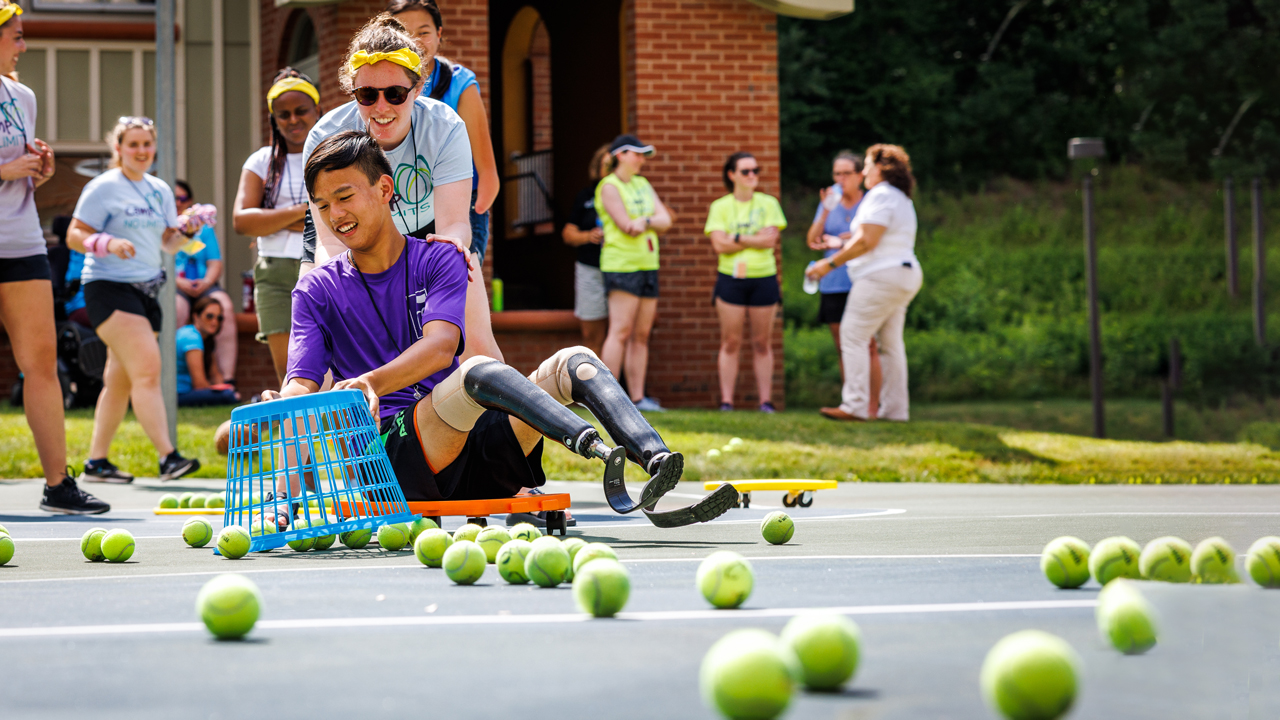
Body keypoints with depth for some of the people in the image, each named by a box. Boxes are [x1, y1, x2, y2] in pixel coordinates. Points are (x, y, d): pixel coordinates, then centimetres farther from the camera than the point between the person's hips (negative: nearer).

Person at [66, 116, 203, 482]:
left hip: (146, 290, 7)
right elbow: (75, 235, -6)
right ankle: (167, 456, -26)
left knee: (120, 380, 9)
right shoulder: (103, 188, -4)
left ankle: (96, 462, 16)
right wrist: (108, 243, -23)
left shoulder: (161, 190, 16)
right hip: (109, 287, -7)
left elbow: (168, 242, 21)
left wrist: (186, 229, 0)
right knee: (147, 366, -19)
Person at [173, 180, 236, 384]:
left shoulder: (204, 229, 20)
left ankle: (228, 378, -37)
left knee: (225, 306, -29)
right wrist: (180, 282, -15)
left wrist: (206, 282, -10)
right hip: (172, 286, -3)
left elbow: (216, 264, 12)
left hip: (204, 285, 3)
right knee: (177, 309, -37)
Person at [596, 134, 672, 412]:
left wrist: (645, 221, -11)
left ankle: (638, 397, 7)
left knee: (642, 334, 5)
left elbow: (665, 221, 8)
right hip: (622, 264, -8)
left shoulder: (643, 185, 18)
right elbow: (627, 226, -14)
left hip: (648, 264, 8)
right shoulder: (609, 187, -5)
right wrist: (653, 220, 1)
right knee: (621, 331, -13)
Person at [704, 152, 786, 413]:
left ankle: (766, 401, 5)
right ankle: (726, 401, 0)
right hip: (731, 279, -1)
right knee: (730, 342, -2)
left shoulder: (768, 204, 7)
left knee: (762, 343, 3)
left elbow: (771, 239, -6)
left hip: (764, 278, 1)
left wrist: (737, 238, -8)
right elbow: (719, 244, -8)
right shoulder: (720, 207, 5)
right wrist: (756, 239, -8)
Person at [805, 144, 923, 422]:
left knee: (853, 336, -9)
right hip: (905, 275, 10)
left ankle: (855, 405, -14)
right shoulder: (902, 200, 20)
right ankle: (896, 407, 10)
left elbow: (866, 241, -18)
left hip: (881, 276, -10)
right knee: (891, 344, 11)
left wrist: (830, 263, -14)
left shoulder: (881, 196, -12)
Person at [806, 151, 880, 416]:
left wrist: (841, 241, -12)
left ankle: (872, 407, -8)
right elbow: (812, 240, 6)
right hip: (833, 284, 4)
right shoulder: (830, 203, 13)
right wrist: (825, 212, -6)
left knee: (867, 346, -9)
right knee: (842, 348, 4)